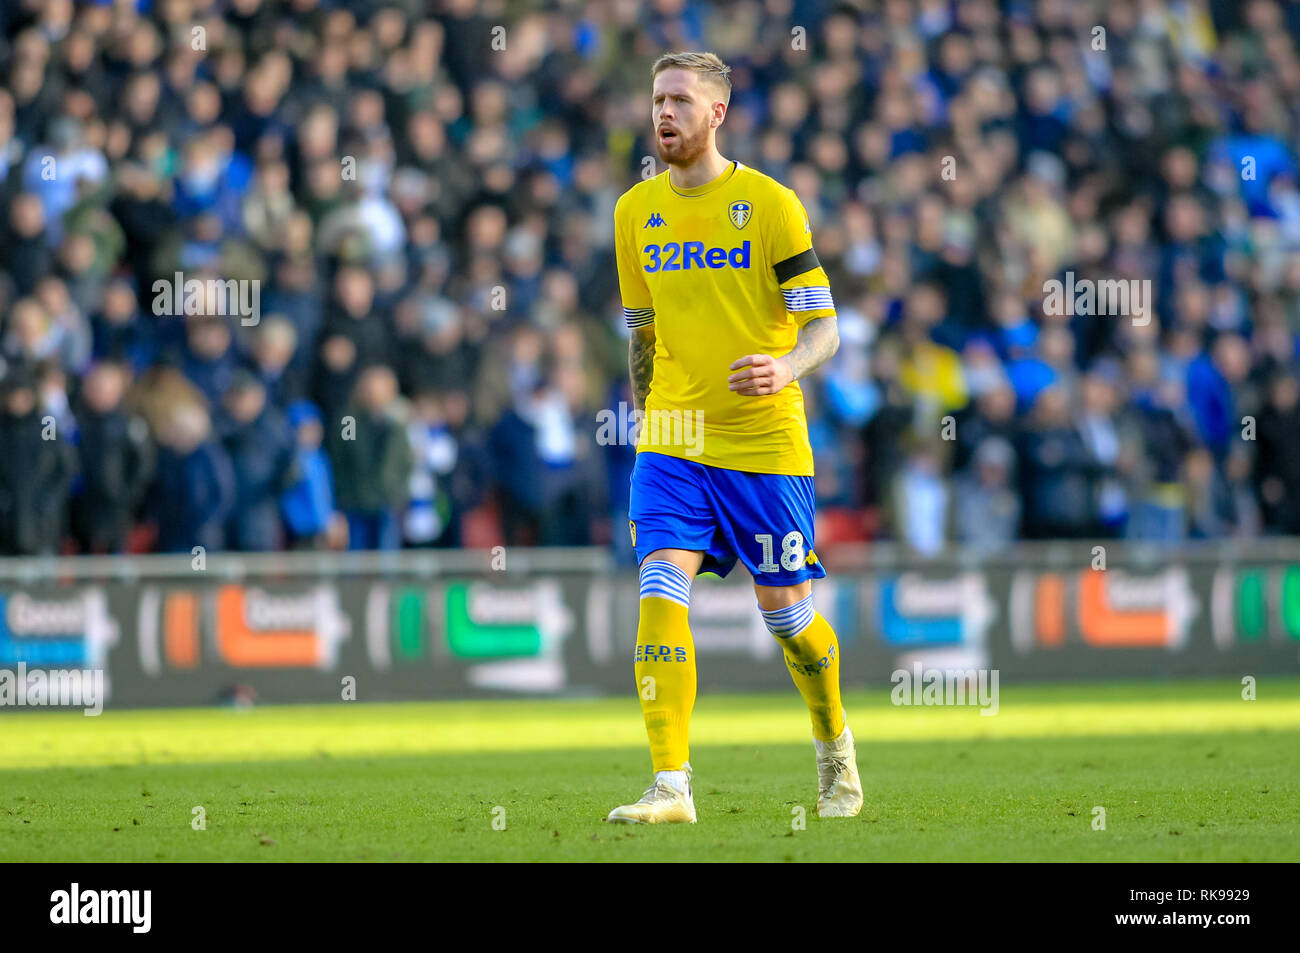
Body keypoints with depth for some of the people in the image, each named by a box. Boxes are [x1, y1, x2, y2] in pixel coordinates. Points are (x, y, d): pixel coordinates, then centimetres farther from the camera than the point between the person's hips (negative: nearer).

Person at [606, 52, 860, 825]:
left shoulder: (769, 203, -6)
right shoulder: (636, 211, 8)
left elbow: (824, 326, -7)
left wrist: (788, 368, -28)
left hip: (764, 442, -3)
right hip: (672, 443, 3)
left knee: (787, 610, 6)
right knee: (661, 595, -15)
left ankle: (836, 752, 32)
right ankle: (671, 785, -18)